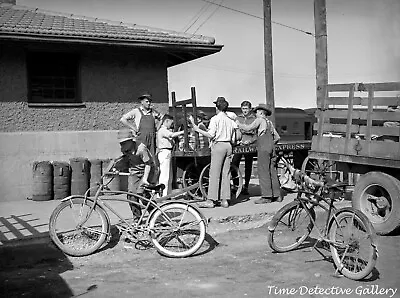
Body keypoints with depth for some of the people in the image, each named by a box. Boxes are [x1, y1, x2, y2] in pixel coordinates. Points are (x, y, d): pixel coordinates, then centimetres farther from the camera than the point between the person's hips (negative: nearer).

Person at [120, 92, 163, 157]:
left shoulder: (153, 112, 14)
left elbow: (161, 118, 30)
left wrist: (156, 128, 14)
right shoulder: (136, 111, 1)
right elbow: (123, 119, -4)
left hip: (152, 139, 4)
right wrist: (134, 129, -7)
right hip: (141, 139, -4)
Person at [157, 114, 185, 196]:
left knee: (169, 177, 15)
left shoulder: (166, 130, 22)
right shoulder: (163, 130, -12)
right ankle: (163, 195, -10)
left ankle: (168, 194, 22)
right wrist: (183, 132, -24)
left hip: (168, 153, 11)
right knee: (164, 175, -10)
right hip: (164, 152, -11)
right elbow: (172, 135, -26)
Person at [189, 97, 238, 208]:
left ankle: (211, 200, -4)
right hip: (228, 145, 6)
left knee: (214, 174, -5)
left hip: (218, 145, -6)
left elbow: (211, 135, -13)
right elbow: (233, 135, 10)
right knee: (226, 174, 8)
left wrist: (197, 129, -9)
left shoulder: (215, 119, -6)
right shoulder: (230, 120, 13)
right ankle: (225, 200, 9)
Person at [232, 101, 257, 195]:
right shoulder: (238, 118, 13)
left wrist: (250, 141, -12)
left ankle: (246, 187, 14)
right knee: (234, 164, -11)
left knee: (248, 167, 5)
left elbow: (257, 134, 4)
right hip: (239, 144, 1)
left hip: (250, 145, -1)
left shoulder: (254, 119, 6)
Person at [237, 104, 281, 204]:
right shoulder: (270, 123, 22)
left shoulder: (260, 119, 0)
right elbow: (277, 137, 22)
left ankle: (266, 196, -11)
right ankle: (277, 195, 8)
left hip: (263, 149, -8)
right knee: (272, 171, 8)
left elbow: (248, 128, -10)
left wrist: (239, 124, 2)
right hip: (271, 149, 8)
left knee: (263, 172, -8)